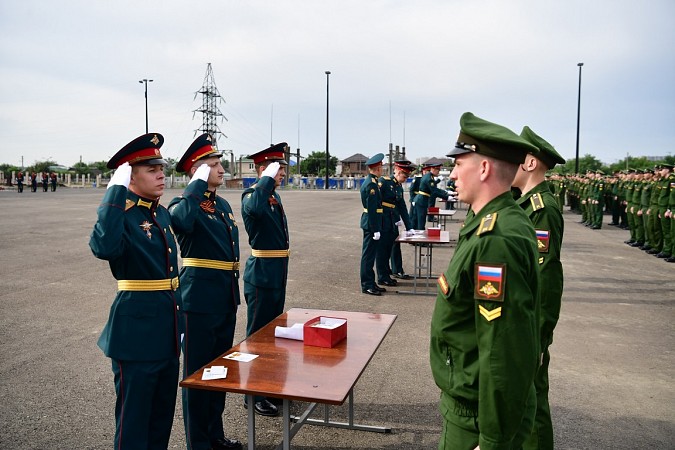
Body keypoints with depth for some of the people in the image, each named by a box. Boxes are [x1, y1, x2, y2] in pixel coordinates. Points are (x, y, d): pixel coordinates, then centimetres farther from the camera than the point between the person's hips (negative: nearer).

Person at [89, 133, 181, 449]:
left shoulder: (162, 213, 9)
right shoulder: (120, 214, -14)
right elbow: (104, 248, -38)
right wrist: (116, 190, -32)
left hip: (168, 328, 8)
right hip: (137, 331, -8)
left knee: (163, 414, 21)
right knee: (134, 417, 8)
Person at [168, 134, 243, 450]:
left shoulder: (223, 205, 13)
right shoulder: (184, 204, -11)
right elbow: (181, 220, -37)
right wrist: (199, 183, -25)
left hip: (226, 297, 8)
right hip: (200, 299, -8)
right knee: (197, 370, 5)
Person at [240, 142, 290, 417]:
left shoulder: (275, 196, 12)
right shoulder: (251, 195, -15)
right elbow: (254, 208, -42)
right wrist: (269, 177, -31)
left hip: (277, 275, 9)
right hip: (261, 275, -9)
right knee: (258, 334, 2)